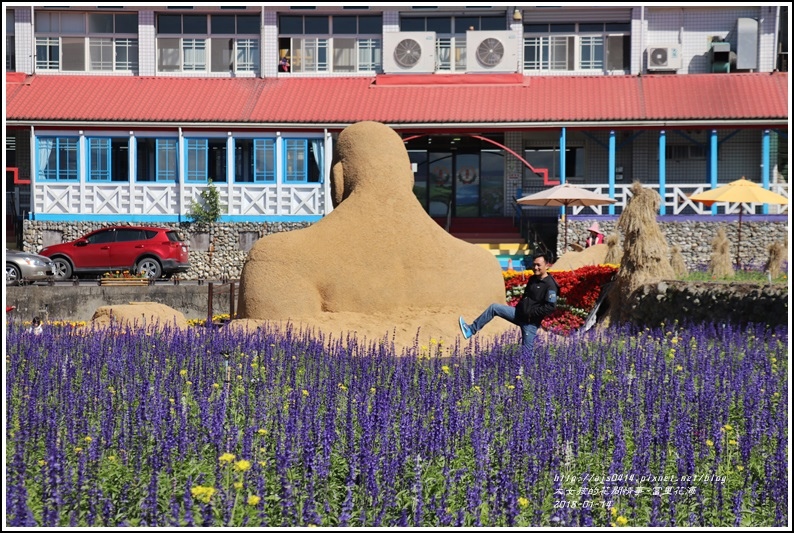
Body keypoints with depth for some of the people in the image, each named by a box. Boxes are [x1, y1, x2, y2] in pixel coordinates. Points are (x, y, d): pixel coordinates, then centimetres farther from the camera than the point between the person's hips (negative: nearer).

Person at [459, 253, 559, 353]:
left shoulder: (550, 285, -17)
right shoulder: (532, 279, 10)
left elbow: (550, 306, -24)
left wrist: (532, 314, -20)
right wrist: (517, 307, 13)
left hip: (531, 321, -8)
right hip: (519, 314, 8)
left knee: (526, 350, -5)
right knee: (494, 307, 3)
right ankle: (471, 329, 6)